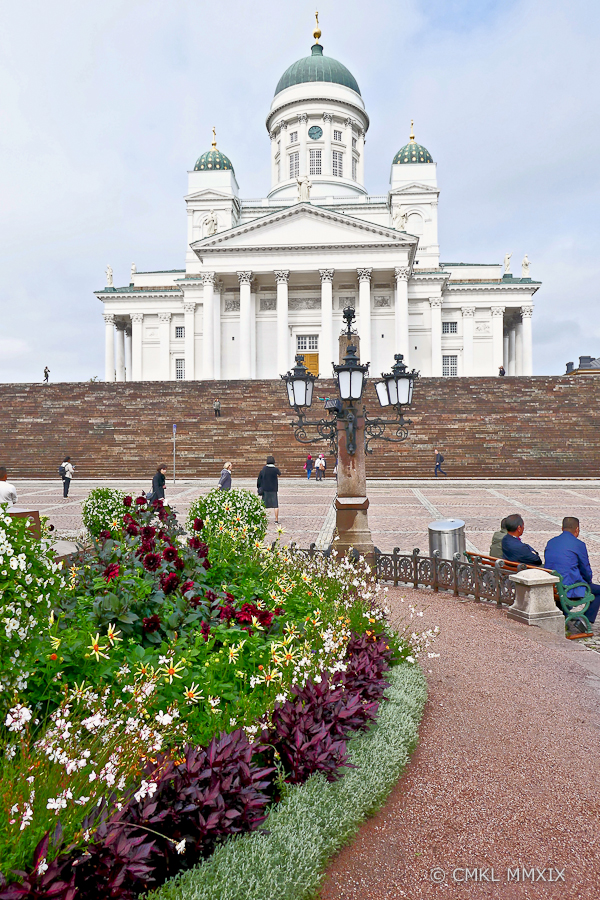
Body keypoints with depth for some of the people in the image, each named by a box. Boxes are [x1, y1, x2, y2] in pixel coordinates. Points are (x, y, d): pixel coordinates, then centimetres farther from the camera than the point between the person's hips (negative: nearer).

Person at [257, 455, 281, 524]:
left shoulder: (263, 469, -3)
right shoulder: (276, 469, -10)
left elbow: (259, 479, 1)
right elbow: (279, 474, 12)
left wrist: (258, 488, 11)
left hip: (265, 490, 2)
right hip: (274, 490, -2)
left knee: (264, 505, 10)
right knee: (276, 505, 4)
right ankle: (276, 520, 2)